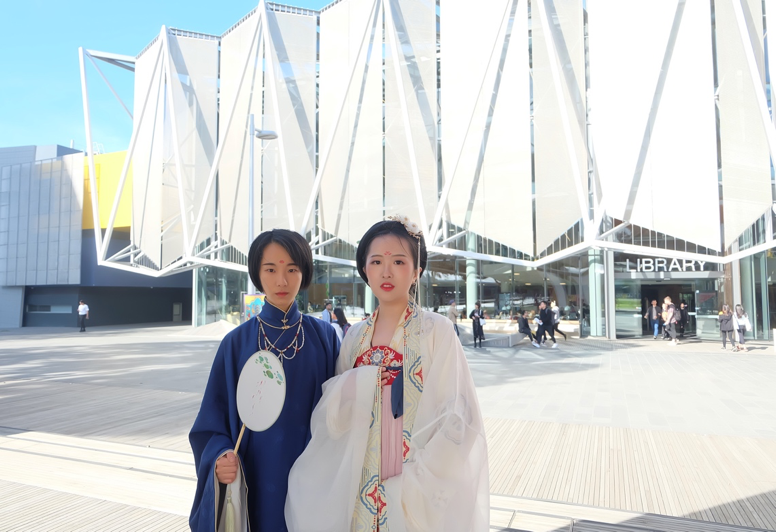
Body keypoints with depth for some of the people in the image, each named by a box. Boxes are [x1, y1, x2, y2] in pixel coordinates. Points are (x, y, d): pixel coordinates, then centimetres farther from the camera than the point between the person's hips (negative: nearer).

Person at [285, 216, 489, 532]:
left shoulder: (436, 331, -10)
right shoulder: (355, 336, 2)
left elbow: (457, 418, -13)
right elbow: (336, 417, 4)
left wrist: (411, 487, -17)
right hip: (361, 488, 4)